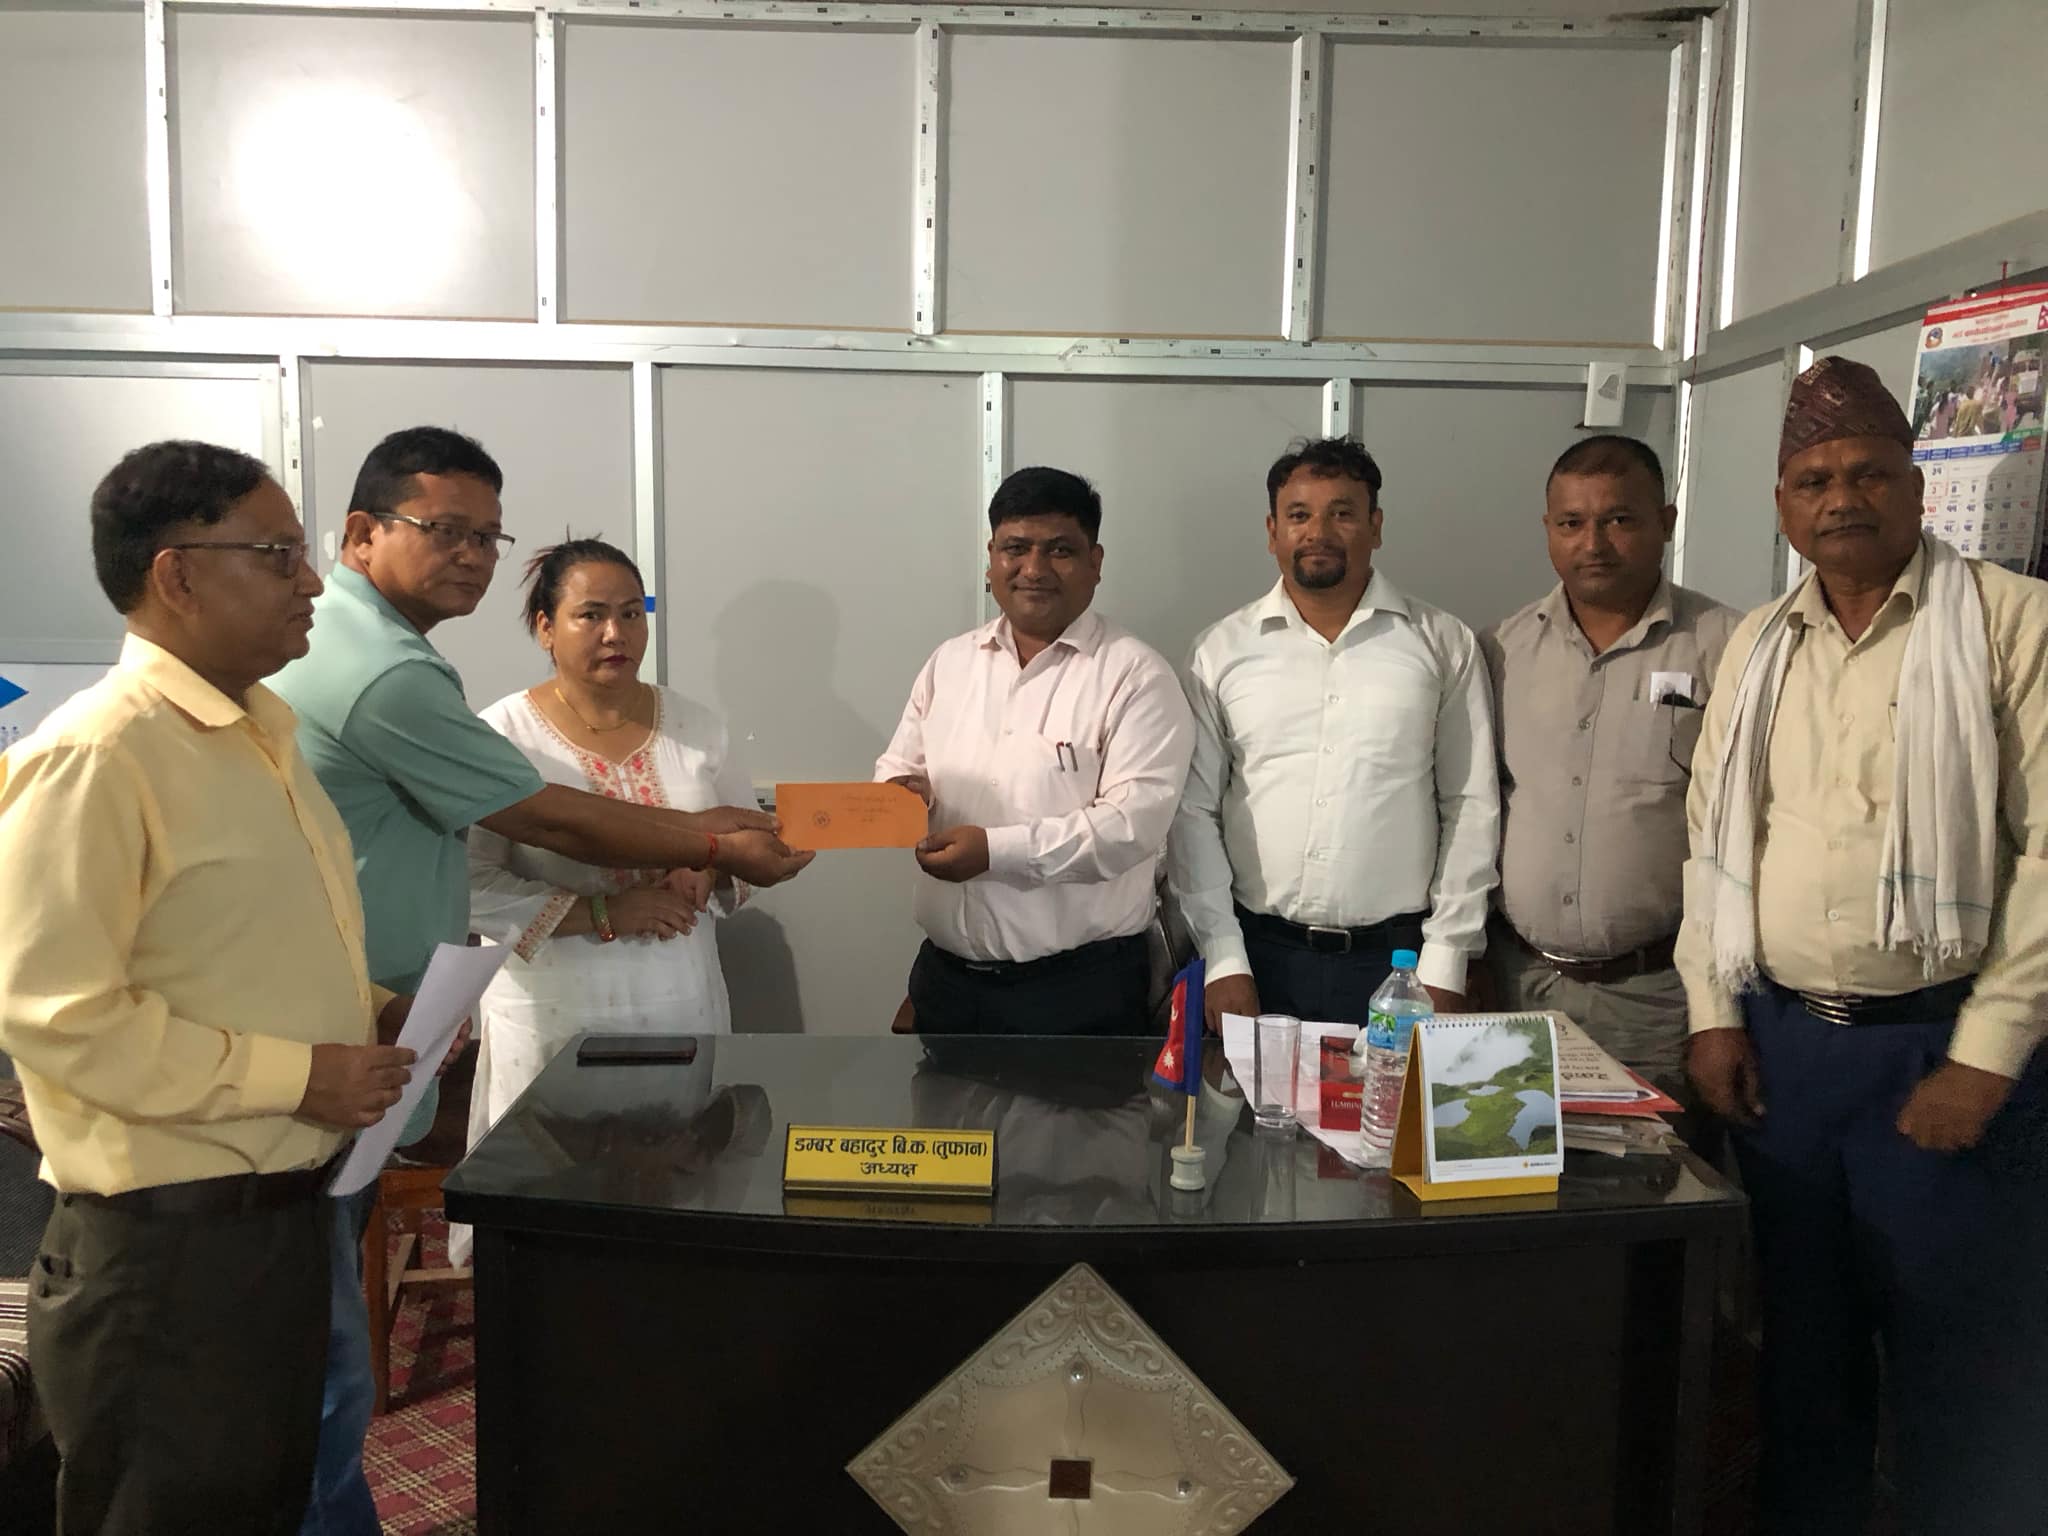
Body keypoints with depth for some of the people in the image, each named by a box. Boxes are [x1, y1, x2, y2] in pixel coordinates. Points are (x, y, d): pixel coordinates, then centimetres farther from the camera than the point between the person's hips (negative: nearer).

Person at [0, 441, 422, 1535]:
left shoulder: (260, 733, 11)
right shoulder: (95, 756, -18)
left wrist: (371, 1015, 5)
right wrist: (296, 1074, -21)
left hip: (280, 1212, 9)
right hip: (167, 1242, -9)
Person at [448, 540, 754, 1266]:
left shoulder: (694, 727, 6)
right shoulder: (502, 735, -7)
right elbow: (470, 886, -13)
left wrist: (713, 873, -8)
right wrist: (603, 916, -19)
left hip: (683, 1004, 3)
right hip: (556, 1014, -3)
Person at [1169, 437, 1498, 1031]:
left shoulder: (1444, 644, 3)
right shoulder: (1221, 649, 3)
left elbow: (1470, 806, 3)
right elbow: (1194, 811, 2)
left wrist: (1445, 961, -1)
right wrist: (1223, 958, -3)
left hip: (1397, 959, 0)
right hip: (1260, 954, 0)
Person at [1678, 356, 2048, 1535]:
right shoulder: (1759, 646, 10)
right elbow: (1713, 836, 12)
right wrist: (1714, 1012, 5)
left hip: (1940, 1049, -4)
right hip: (1780, 1045, 5)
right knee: (1804, 1348, 17)